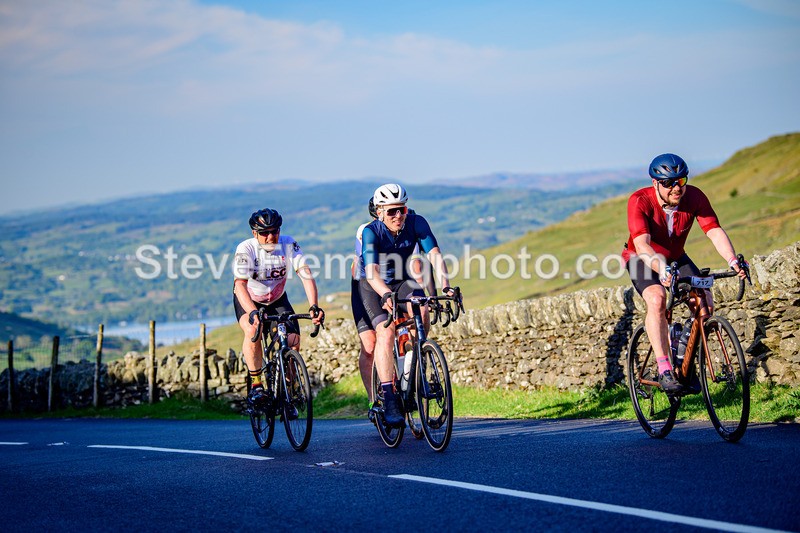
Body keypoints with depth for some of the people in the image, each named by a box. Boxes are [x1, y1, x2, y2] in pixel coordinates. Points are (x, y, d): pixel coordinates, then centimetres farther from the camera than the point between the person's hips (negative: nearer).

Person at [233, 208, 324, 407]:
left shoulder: (288, 244, -21)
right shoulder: (246, 249, -27)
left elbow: (306, 275, -27)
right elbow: (240, 284, -38)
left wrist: (314, 306, -44)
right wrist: (253, 312, -56)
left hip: (277, 300, 2)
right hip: (248, 300, -2)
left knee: (293, 342, -18)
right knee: (253, 330, -34)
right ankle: (256, 385, -20)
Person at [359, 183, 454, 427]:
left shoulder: (416, 223, -19)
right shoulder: (371, 232, -27)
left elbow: (435, 255, -28)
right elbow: (371, 271, -39)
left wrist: (446, 287, -44)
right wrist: (386, 295, -58)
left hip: (403, 280, 3)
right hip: (373, 286, -3)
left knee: (422, 311, -27)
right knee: (385, 332, -23)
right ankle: (389, 400, -24)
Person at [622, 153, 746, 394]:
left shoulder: (694, 197, -21)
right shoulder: (640, 201, -30)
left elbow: (715, 231, -29)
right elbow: (642, 245, -42)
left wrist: (733, 261, -47)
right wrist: (661, 270, -60)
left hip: (676, 258, 4)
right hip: (642, 259, -4)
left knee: (704, 301, -16)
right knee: (657, 299, -32)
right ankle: (664, 371, -31)